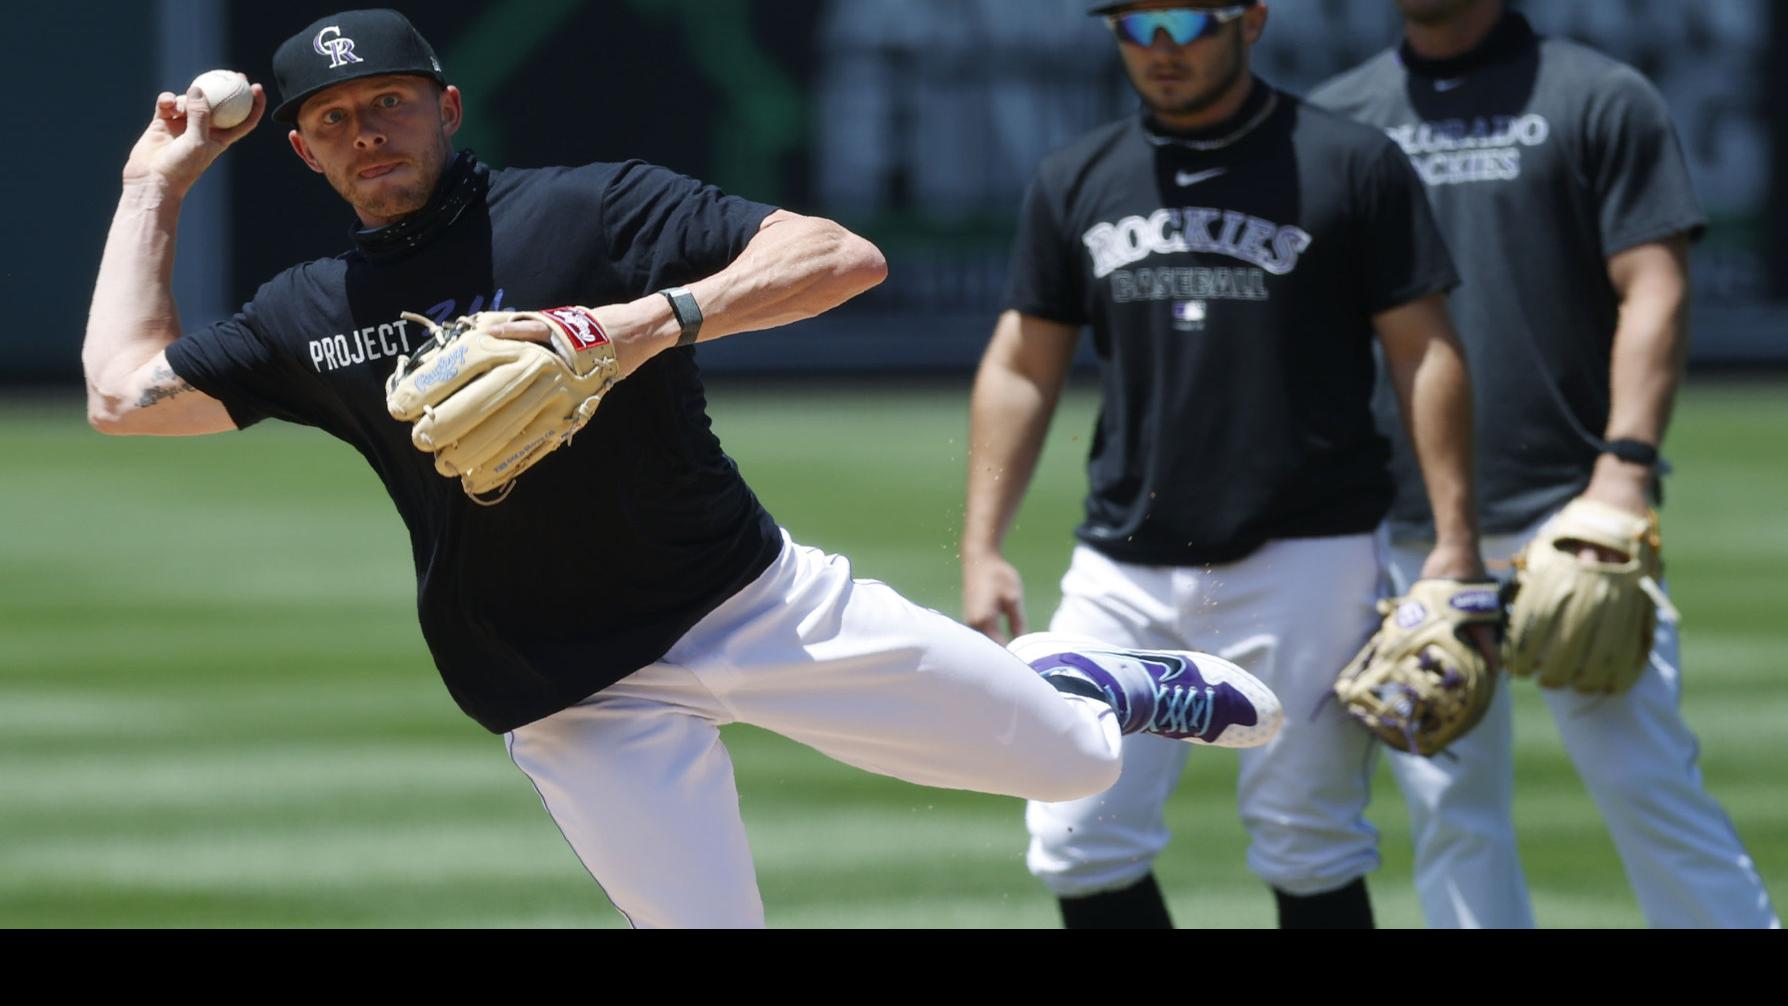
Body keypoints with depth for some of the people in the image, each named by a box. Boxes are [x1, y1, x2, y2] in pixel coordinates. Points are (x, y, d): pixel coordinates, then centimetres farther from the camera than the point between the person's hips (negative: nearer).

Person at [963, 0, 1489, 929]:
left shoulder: (1352, 165, 0)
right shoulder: (1075, 181, 11)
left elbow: (1424, 352, -1)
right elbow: (1021, 368, 13)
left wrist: (1455, 540, -9)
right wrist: (981, 548, 4)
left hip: (1304, 559, -3)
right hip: (1124, 566, 4)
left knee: (1308, 850, -2)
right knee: (1079, 843, -3)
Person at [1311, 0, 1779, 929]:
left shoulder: (1600, 99, 3)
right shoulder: (1339, 115, 13)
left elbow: (1654, 292, -3)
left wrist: (1627, 465, -15)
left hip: (1568, 511, -4)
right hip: (1405, 528, 4)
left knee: (1643, 782, -9)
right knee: (1447, 809, 3)